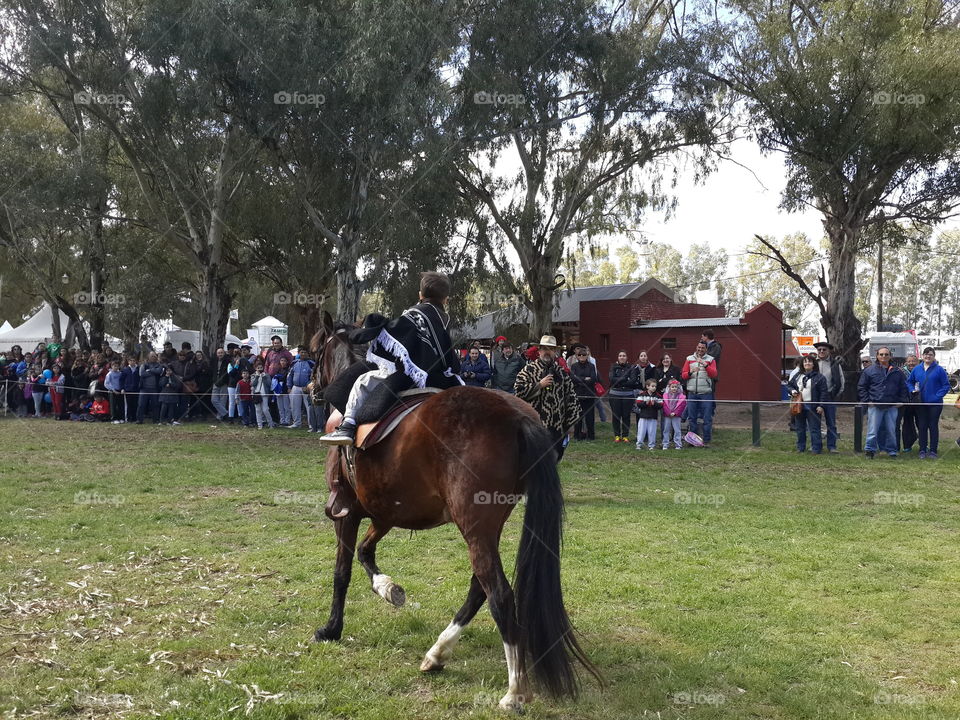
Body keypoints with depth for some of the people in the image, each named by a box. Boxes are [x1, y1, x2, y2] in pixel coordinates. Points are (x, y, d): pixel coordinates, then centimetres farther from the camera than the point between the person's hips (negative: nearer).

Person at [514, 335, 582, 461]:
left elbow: (571, 395, 13)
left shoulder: (562, 370, 11)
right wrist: (540, 385, -15)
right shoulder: (529, 369, 0)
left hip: (557, 426, 4)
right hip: (535, 424, -4)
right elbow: (519, 391, -9)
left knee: (556, 456, 9)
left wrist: (570, 419, 8)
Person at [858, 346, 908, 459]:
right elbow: (861, 387, 4)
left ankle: (891, 450, 17)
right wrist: (867, 401, -4)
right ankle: (870, 450, 5)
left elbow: (903, 388, 17)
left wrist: (901, 401, 7)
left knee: (891, 430, 6)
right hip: (875, 406, -2)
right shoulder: (869, 371, 3)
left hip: (892, 407, 2)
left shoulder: (897, 372, 10)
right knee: (873, 430, -3)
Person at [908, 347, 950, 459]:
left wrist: (938, 396, -12)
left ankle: (933, 451, 7)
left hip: (935, 403, -3)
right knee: (922, 427, 6)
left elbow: (946, 385, -2)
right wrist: (913, 390, -2)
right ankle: (923, 450, 12)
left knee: (933, 426, 1)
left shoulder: (939, 370, -3)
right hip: (920, 403, 3)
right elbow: (909, 382, 17)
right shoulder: (916, 369, 7)